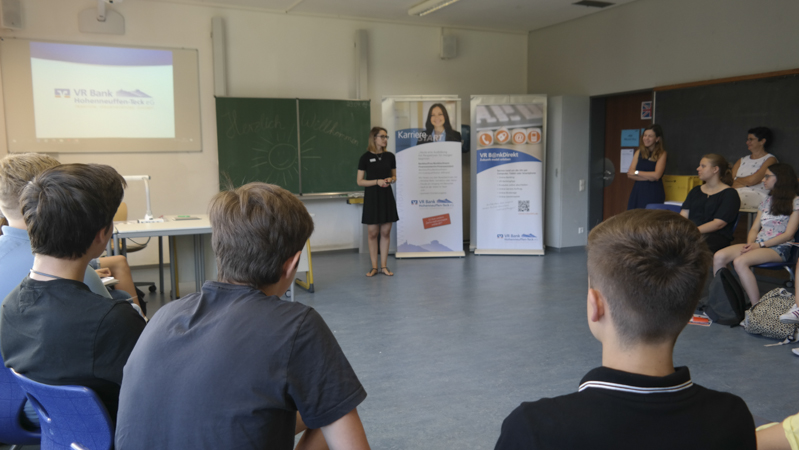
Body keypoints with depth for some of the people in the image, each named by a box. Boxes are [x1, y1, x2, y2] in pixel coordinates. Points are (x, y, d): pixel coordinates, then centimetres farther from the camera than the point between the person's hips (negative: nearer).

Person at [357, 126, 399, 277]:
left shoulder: (390, 156, 5)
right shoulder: (365, 157, -4)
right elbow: (360, 181, -3)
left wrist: (390, 180, -8)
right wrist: (377, 181, -16)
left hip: (387, 196, 3)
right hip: (371, 197, -3)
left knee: (385, 232, 4)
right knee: (373, 233, 1)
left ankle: (384, 266, 13)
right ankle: (374, 267, 11)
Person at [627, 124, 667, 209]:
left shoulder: (661, 154, 0)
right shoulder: (639, 152, 11)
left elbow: (657, 175, -11)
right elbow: (630, 174, 3)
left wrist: (636, 172, -2)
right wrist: (649, 177, -9)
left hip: (654, 193, -3)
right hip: (638, 192, 4)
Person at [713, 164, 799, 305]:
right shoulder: (766, 201, 21)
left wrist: (760, 245, -15)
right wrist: (750, 244, -5)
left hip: (779, 248, -7)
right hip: (758, 244, 7)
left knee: (740, 261, -35)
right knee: (719, 256, -20)